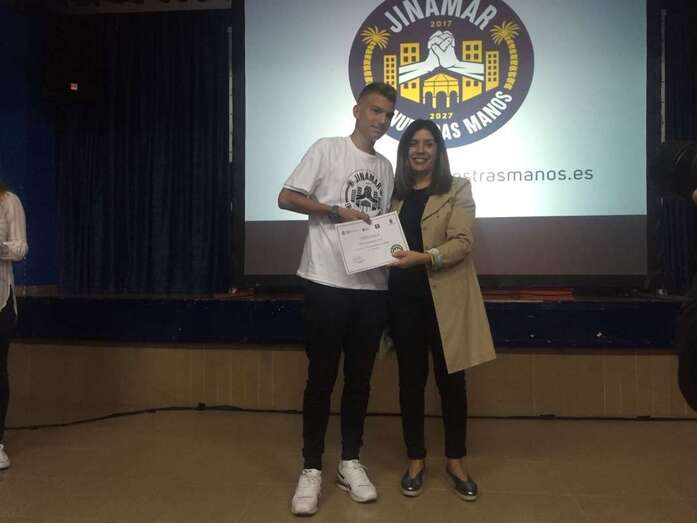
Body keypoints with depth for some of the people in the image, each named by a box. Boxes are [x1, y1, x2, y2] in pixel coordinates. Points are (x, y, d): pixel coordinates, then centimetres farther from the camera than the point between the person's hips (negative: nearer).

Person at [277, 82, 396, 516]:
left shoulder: (385, 166, 17)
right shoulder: (327, 149, 1)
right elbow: (286, 198, -5)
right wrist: (338, 211, -13)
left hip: (373, 286, 5)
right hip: (328, 283, -5)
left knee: (359, 377, 11)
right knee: (321, 377, 1)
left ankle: (351, 462, 24)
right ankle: (311, 469, 13)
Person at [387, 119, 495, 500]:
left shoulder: (458, 189, 1)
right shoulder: (395, 193, 12)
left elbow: (462, 242, -11)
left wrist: (423, 257, -26)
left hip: (446, 298, -3)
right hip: (404, 298, 3)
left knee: (451, 380, 5)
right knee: (410, 379, 9)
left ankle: (455, 461, 22)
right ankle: (416, 460, 24)